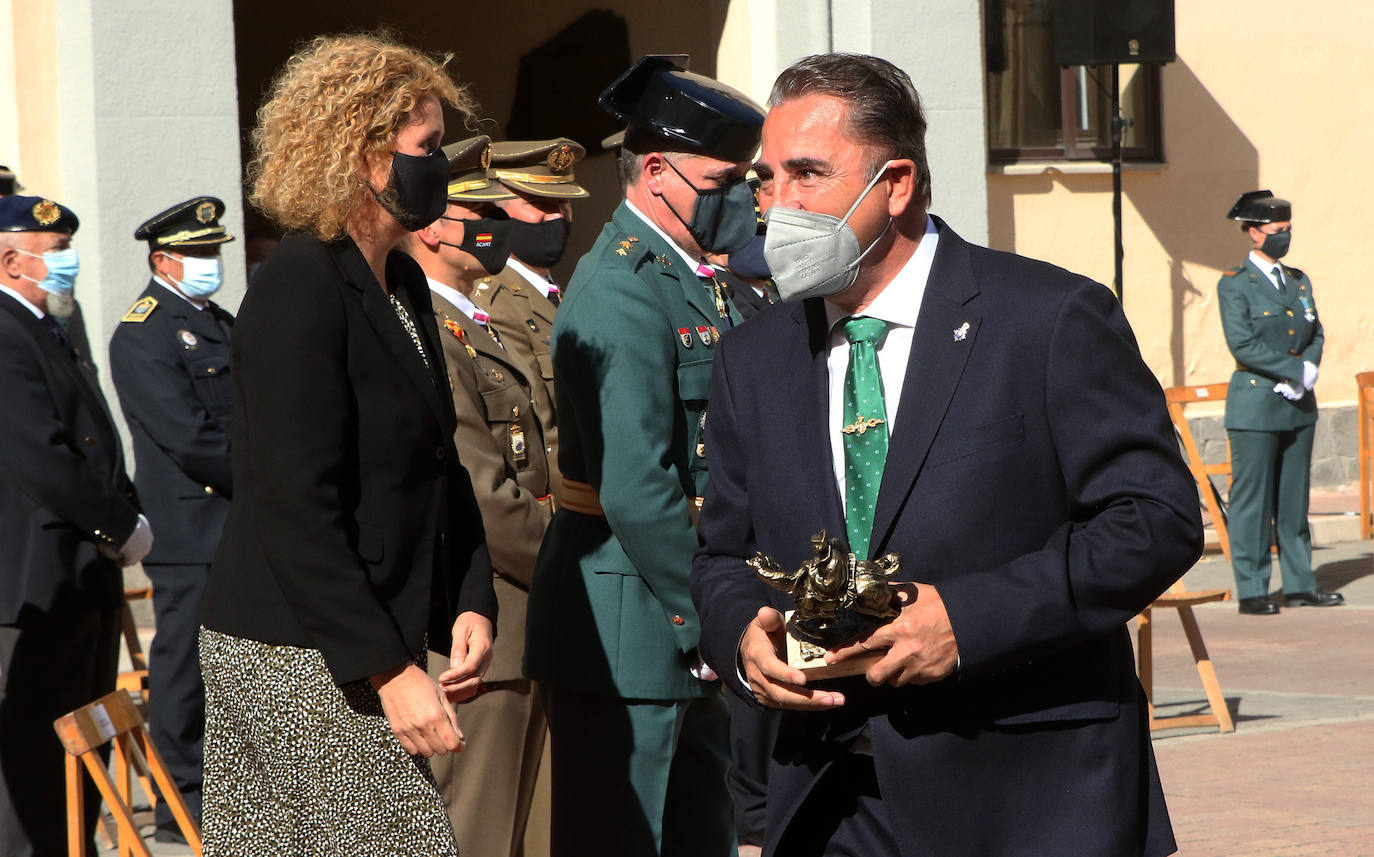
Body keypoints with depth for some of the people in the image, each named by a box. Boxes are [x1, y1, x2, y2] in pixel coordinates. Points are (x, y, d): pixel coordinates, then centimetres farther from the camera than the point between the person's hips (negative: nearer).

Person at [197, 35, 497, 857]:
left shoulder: (404, 285, 13)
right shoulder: (298, 289, -16)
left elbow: (440, 466, 20)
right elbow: (295, 508, -21)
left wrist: (471, 604, 5)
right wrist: (389, 670, -23)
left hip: (377, 633, 9)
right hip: (300, 654, -9)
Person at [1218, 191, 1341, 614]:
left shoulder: (1298, 281, 15)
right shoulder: (1234, 285, -5)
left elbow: (1315, 336, 14)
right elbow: (1242, 345, -14)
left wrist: (1309, 369, -6)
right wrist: (1294, 370, -17)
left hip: (1298, 405, 6)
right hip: (1255, 404, -6)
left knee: (1295, 499, 10)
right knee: (1252, 500, -4)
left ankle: (1299, 584, 15)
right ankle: (1251, 591, -1)